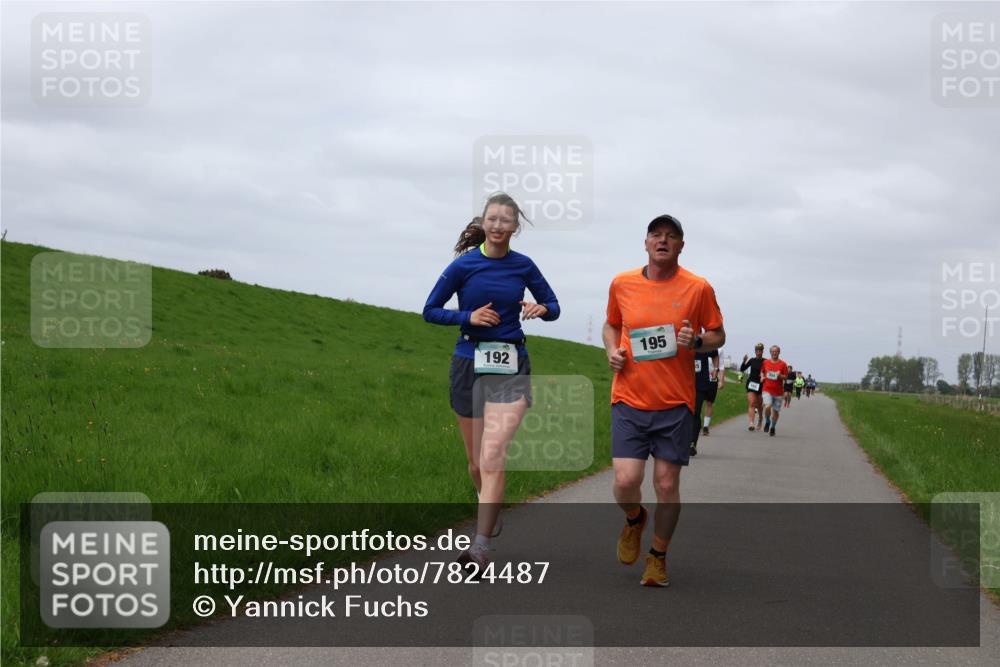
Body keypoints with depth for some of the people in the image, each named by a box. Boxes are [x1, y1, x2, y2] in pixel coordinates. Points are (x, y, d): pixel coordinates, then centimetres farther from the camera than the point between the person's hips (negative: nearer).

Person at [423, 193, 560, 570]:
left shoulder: (523, 266, 1)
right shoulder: (464, 265, -3)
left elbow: (554, 307, 13)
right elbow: (430, 311, 2)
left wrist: (540, 309, -10)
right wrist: (469, 317, -14)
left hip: (510, 368, -1)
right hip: (469, 365, 1)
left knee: (492, 457, -17)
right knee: (476, 460, 12)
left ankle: (481, 546, -19)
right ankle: (491, 514, 42)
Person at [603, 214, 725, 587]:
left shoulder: (698, 288, -2)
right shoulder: (622, 284, 4)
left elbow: (718, 335, 8)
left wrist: (697, 342, -13)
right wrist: (612, 350, 0)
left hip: (676, 403, -1)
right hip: (630, 399, 1)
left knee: (667, 485, 1)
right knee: (626, 481, -10)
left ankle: (658, 557, 22)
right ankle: (634, 520, 25)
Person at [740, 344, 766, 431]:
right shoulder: (752, 361, 5)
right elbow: (742, 369, 3)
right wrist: (744, 361, -13)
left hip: (761, 385, -1)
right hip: (751, 384, 1)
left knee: (759, 405, 12)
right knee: (751, 403, -14)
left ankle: (760, 420, 38)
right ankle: (751, 423, -23)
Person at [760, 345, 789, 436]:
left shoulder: (783, 364, -1)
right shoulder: (766, 362, 5)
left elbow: (786, 377, 0)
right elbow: (762, 371, 21)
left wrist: (780, 376, -19)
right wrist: (762, 376, 1)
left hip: (778, 391, 0)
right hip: (767, 389, 0)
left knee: (776, 411, 7)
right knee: (767, 407, -22)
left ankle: (772, 427, 31)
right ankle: (767, 422, 7)